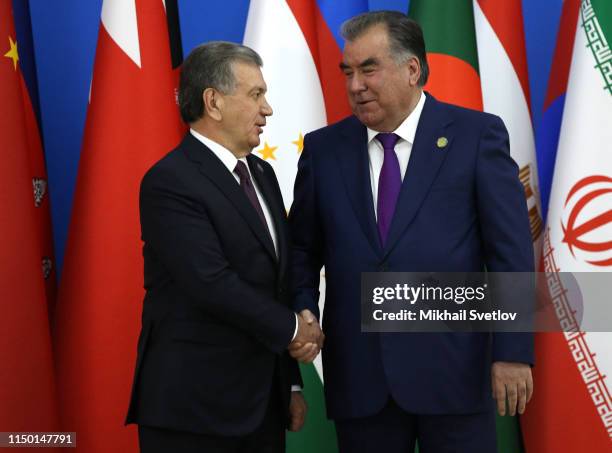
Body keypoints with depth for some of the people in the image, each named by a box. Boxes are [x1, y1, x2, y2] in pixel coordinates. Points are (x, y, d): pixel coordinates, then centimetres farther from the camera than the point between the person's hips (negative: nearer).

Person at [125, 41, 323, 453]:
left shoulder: (262, 174, 13)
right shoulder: (171, 182, -14)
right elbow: (213, 284, -22)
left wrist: (291, 382, 13)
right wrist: (292, 328, -9)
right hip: (193, 406, -7)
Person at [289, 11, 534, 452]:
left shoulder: (477, 135, -2)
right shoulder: (323, 148, 7)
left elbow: (511, 250, -4)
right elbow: (303, 248, 12)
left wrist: (513, 350, -9)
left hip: (454, 366, -2)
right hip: (358, 376, 3)